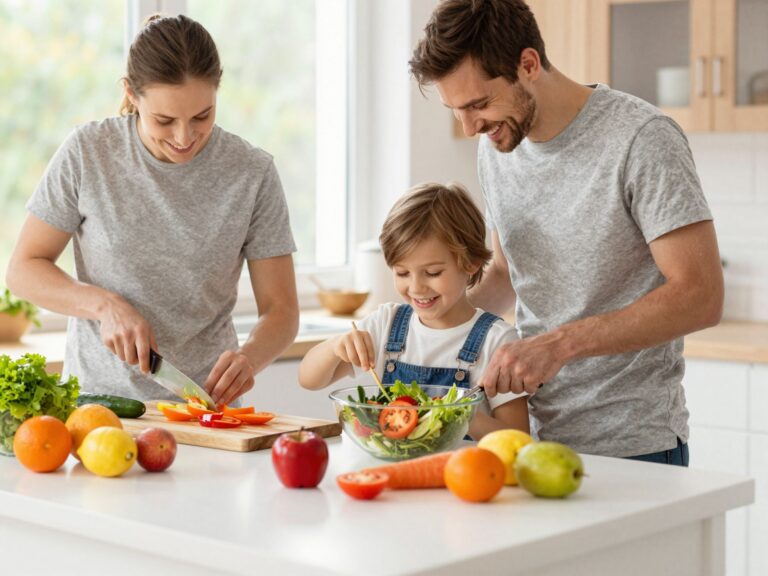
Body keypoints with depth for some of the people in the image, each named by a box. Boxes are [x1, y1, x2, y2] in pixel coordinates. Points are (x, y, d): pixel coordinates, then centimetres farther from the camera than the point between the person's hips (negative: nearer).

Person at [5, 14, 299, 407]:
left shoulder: (252, 173, -3)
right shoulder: (88, 153, -3)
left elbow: (281, 309, 1)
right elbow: (24, 270, 4)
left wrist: (249, 357, -20)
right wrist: (104, 304, -13)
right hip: (96, 397, 1)